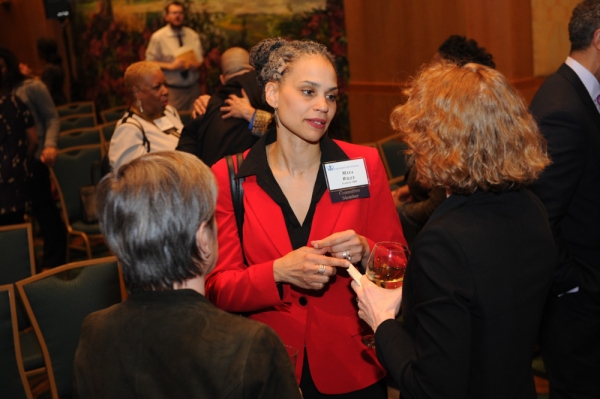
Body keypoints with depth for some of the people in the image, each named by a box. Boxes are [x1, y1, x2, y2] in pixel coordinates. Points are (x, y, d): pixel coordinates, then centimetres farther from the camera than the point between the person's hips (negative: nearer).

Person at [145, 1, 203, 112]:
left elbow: (199, 59, 12)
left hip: (193, 87, 4)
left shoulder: (193, 35, 6)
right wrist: (171, 66, -17)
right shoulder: (158, 37, -5)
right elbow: (149, 62, -3)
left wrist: (197, 64, -12)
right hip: (172, 90, -4)